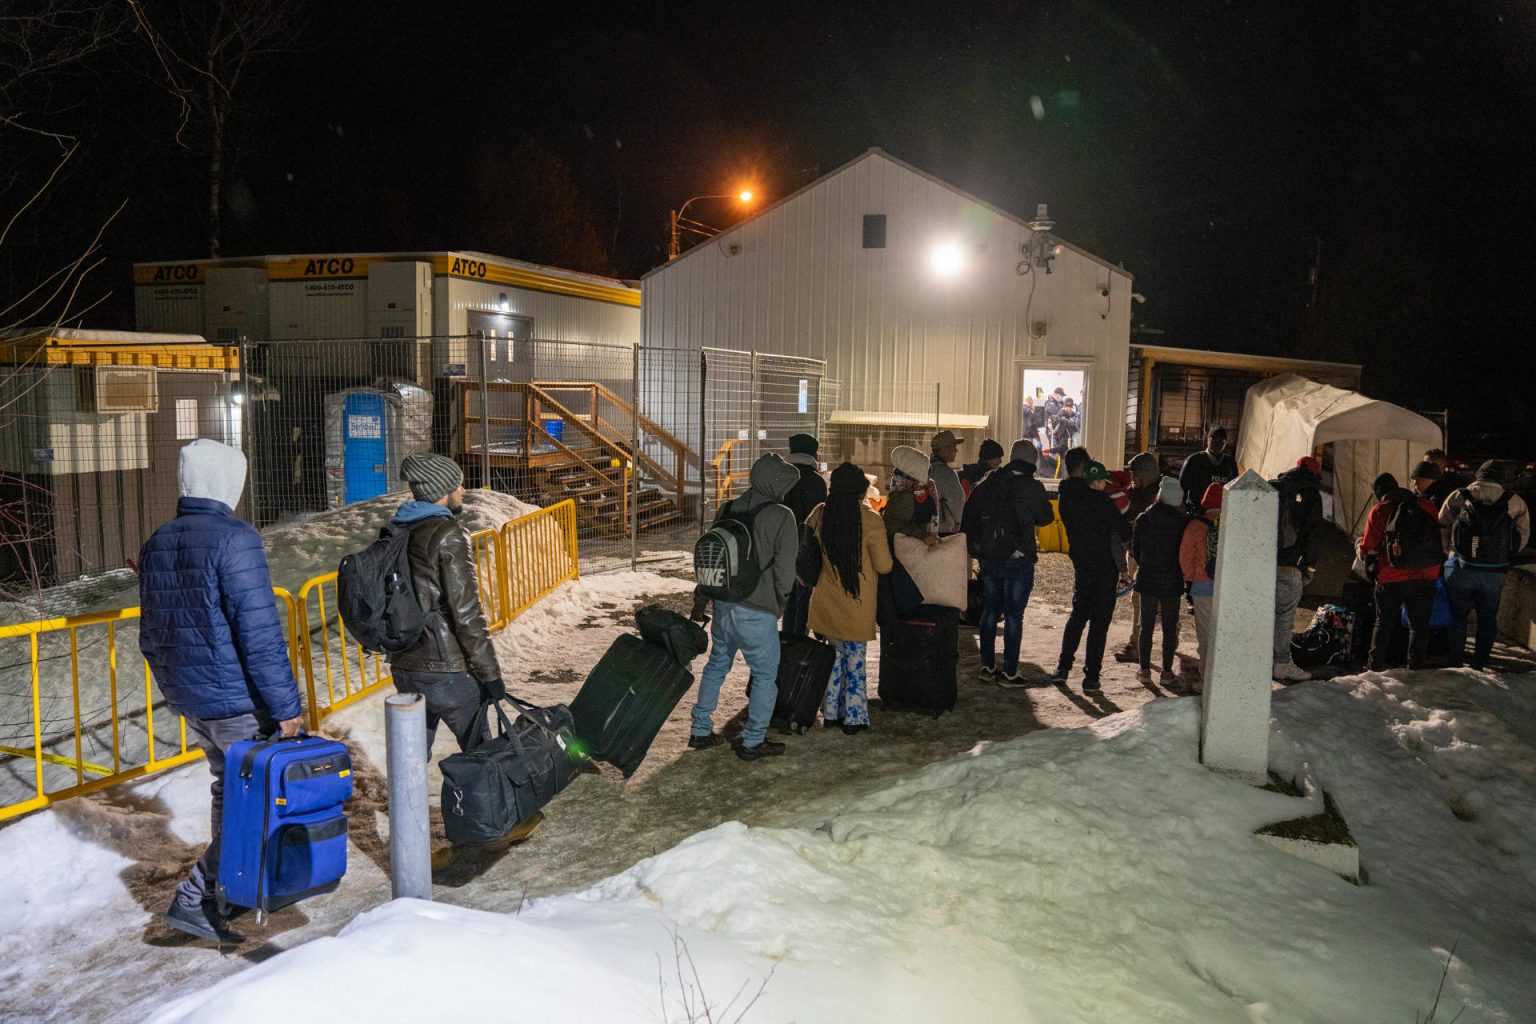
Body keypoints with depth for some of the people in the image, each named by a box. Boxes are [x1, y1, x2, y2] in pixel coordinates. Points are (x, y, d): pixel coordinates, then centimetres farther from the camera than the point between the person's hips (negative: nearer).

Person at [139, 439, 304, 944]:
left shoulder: (157, 543, 8)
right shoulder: (234, 539, -19)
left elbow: (152, 634, 15)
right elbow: (260, 633, -22)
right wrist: (286, 706, -17)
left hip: (189, 698, 8)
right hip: (238, 700, -8)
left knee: (230, 790, 21)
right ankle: (194, 898, 5)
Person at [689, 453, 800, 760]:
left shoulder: (729, 510, 7)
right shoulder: (781, 516, -12)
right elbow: (785, 568, -12)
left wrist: (701, 600, 19)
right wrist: (779, 603, 6)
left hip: (723, 605, 6)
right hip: (758, 612, -6)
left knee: (716, 665, 21)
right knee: (765, 675, 8)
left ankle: (701, 730, 27)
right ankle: (752, 741, 12)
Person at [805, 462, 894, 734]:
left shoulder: (821, 515, -6)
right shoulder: (870, 520, -17)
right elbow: (884, 566, -13)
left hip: (827, 600, 4)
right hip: (857, 603, -4)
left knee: (835, 656, 18)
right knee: (855, 660, 9)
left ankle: (831, 712, 24)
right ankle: (854, 717, 16)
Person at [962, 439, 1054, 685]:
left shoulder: (987, 484, 3)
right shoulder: (1032, 487, -10)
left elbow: (968, 517, 7)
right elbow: (1045, 518, 3)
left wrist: (976, 549, 13)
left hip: (989, 560, 5)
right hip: (1018, 560, -5)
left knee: (989, 611, 15)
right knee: (1013, 616, 1)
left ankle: (987, 665, 22)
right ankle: (1009, 672, 4)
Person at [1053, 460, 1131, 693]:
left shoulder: (1066, 496, 1)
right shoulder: (1099, 499, -18)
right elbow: (1123, 528, -14)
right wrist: (1125, 534, 6)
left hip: (1080, 565, 6)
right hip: (1103, 566, -6)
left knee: (1078, 614, 21)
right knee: (1099, 621, 1)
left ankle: (1063, 667, 18)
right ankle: (1091, 677, 2)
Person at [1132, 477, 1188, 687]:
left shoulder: (1143, 520, -7)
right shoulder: (1183, 523, -10)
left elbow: (1135, 551, 2)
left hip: (1147, 580, 1)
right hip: (1172, 583, -1)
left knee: (1146, 627, 10)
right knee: (1170, 628, 9)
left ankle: (1145, 670, 14)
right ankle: (1167, 672, 12)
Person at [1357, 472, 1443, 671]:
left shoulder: (1379, 511, -4)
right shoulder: (1425, 506, 6)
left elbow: (1368, 548, -3)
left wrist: (1365, 555, 18)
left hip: (1392, 578, -2)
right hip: (1425, 576, 2)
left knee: (1385, 621, 11)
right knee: (1420, 623, 12)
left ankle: (1376, 662, 12)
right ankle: (1416, 664, 11)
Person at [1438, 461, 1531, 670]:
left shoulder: (1458, 497, -4)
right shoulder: (1515, 502, -1)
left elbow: (1442, 529, 4)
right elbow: (1523, 537, 6)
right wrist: (1502, 555, 18)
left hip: (1462, 568, -1)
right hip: (1495, 572, 1)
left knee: (1457, 616, 12)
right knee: (1487, 618, 16)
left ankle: (1454, 663, 14)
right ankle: (1479, 665, 20)